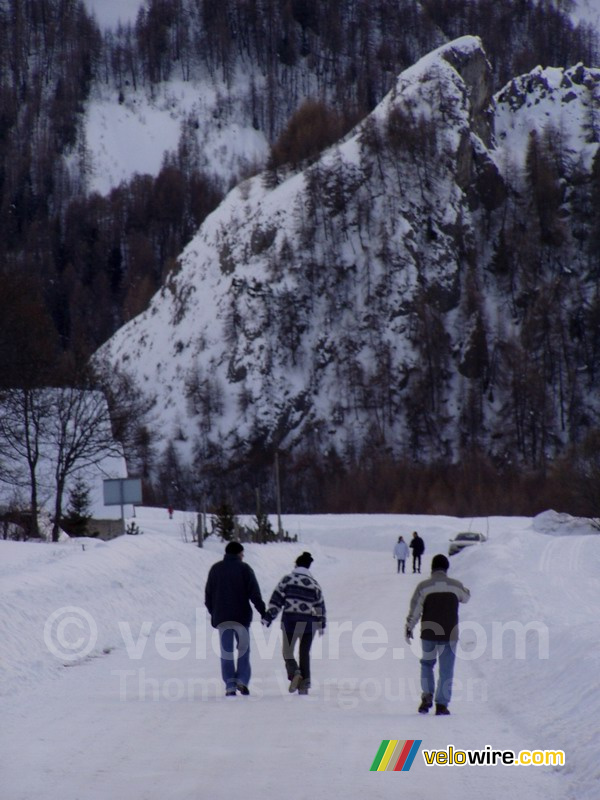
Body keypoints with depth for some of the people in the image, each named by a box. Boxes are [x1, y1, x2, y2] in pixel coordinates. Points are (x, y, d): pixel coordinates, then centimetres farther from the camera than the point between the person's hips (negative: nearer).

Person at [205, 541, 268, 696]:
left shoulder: (215, 569, 9)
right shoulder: (244, 569, 0)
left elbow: (208, 595, 11)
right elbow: (255, 594, -6)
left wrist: (213, 613, 20)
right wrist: (263, 612, -3)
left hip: (221, 618, 2)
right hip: (241, 616, -2)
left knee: (226, 652, 3)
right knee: (243, 649, 8)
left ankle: (230, 685, -3)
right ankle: (242, 679, -5)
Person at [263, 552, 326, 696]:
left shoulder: (287, 579, 0)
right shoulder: (314, 584, 10)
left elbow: (276, 599, -4)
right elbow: (320, 605, 15)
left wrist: (268, 617, -2)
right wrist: (322, 624, 26)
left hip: (291, 620, -3)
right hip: (309, 623, 3)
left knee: (288, 651, 7)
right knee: (304, 653, 11)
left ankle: (294, 672, -21)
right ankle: (304, 684, 6)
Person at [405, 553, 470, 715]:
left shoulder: (423, 586, -7)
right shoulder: (456, 585, -4)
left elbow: (415, 610, -6)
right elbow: (466, 598, 17)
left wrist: (409, 628, 7)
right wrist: (467, 591, 39)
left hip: (428, 635, 0)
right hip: (449, 635, 0)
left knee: (427, 663, 21)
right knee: (446, 670, 7)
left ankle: (427, 696, 3)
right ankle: (442, 704, 4)